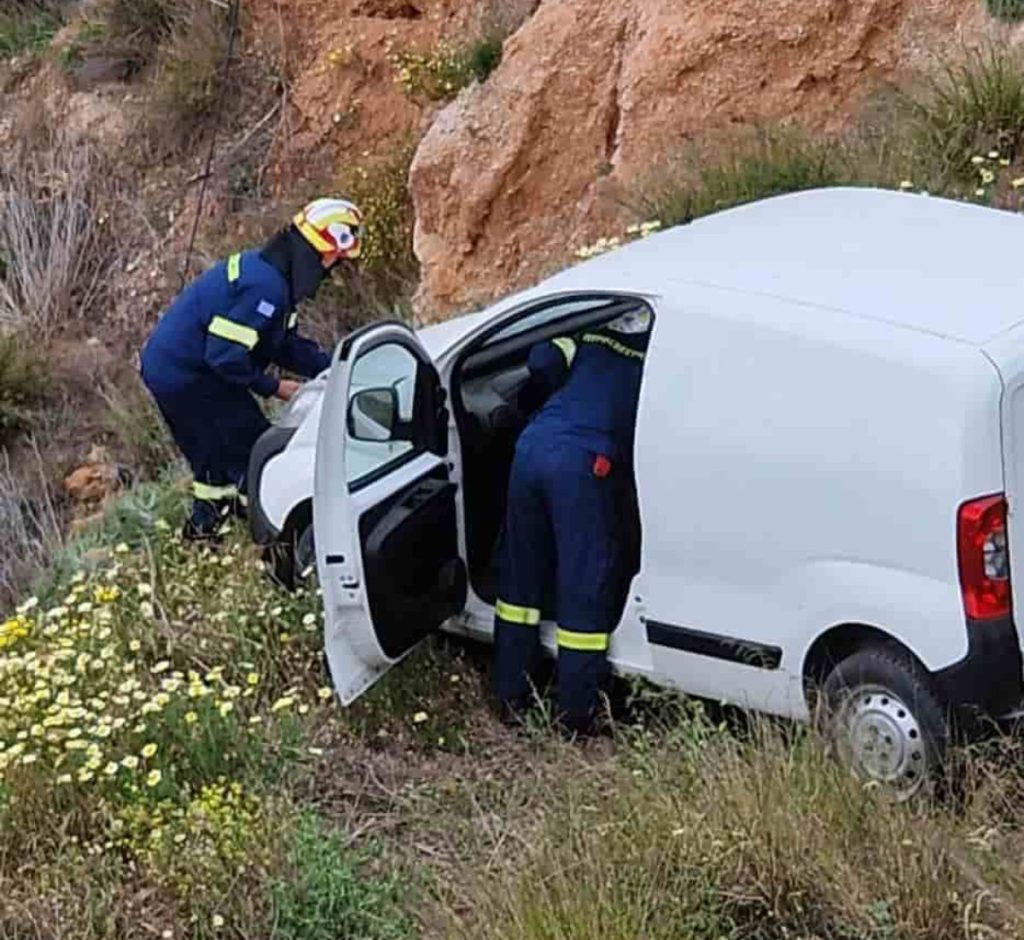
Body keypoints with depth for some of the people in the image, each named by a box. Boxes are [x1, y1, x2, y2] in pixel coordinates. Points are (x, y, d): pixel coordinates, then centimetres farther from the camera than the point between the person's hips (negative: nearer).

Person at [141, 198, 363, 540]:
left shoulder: (265, 269, 8)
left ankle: (201, 531, 34)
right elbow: (226, 355, -27)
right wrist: (273, 387, -15)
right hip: (189, 379, -10)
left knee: (216, 457, 23)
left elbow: (287, 343, 12)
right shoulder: (266, 287, -26)